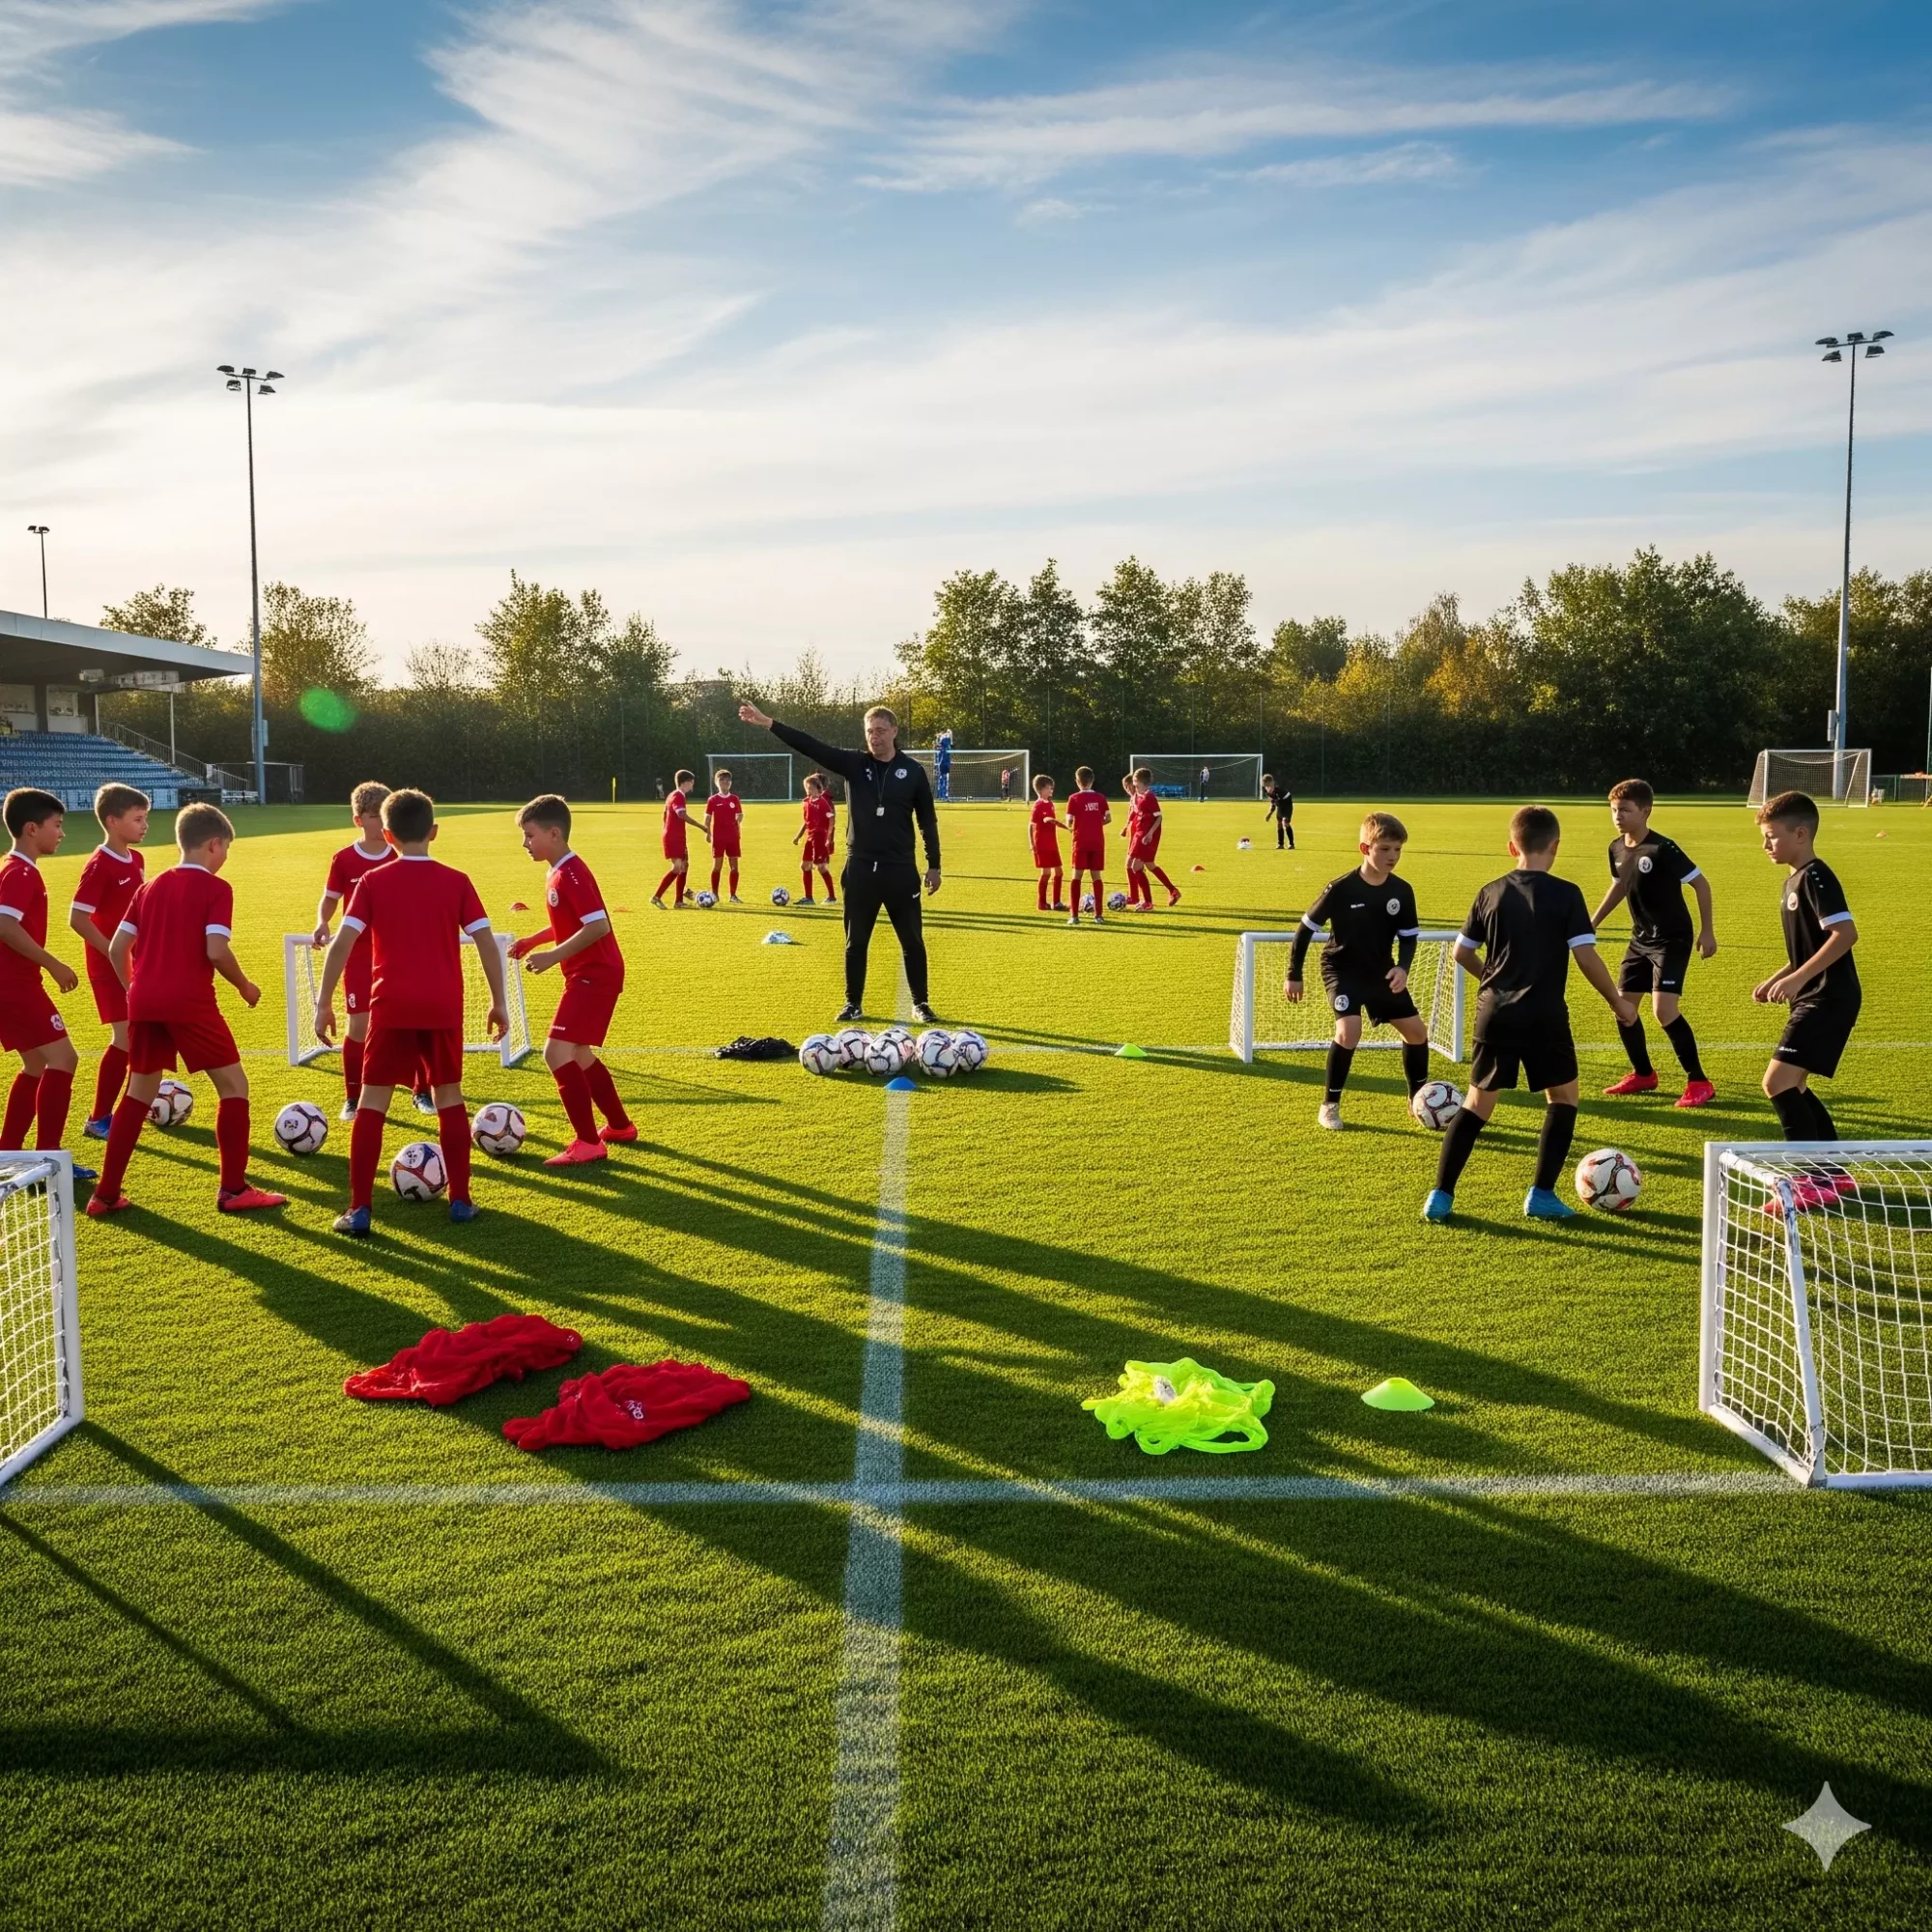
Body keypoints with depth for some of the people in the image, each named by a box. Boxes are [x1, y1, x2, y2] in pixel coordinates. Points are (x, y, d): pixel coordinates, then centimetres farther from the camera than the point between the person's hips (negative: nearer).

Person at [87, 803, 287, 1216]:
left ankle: (106, 1193, 18)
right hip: (190, 1003, -6)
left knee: (139, 1092, 17)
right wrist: (245, 986, 1)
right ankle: (233, 1190, 4)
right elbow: (216, 950, -15)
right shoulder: (216, 888, -4)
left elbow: (117, 947, 12)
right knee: (234, 1085, 5)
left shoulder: (151, 887, 15)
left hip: (144, 1002, 7)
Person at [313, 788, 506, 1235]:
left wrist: (323, 1003, -3)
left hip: (392, 1006, -1)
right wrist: (498, 1002, 6)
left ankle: (359, 1210, 1)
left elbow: (341, 944, -7)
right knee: (450, 1097, 14)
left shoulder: (372, 882, 0)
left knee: (372, 1102, 4)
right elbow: (487, 944, -2)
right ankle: (460, 1200, 17)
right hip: (444, 1006, 1)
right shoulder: (457, 882, 2)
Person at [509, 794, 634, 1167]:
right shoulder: (558, 873, 11)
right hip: (585, 974, 11)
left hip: (595, 975, -11)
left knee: (556, 1052, -16)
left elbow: (598, 925, -27)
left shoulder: (571, 874, -19)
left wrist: (552, 956, -26)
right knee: (578, 1053, 20)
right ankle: (620, 1125, 34)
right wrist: (535, 940, 13)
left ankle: (589, 1143, -11)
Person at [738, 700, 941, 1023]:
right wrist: (768, 724, -17)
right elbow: (812, 746, -7)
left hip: (900, 870, -1)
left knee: (913, 941, 6)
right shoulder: (854, 764, 1)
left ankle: (921, 1004, 19)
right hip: (860, 869, 1)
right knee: (855, 942, 9)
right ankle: (854, 1004, 20)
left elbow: (927, 821, 4)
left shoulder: (913, 771, -1)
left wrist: (934, 865, 3)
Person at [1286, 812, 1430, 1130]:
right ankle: (1330, 1105, -6)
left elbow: (1409, 936, 3)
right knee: (1349, 1031, -24)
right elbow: (1306, 928, -11)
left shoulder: (1402, 891, -10)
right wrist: (1294, 975, -7)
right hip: (1342, 970, -5)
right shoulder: (1340, 889, -22)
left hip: (1382, 972, 5)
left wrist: (1402, 967, -16)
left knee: (1416, 1031, 6)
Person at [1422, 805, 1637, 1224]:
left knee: (1476, 1103, 11)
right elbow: (1587, 957, -10)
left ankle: (1440, 1196, 6)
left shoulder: (1491, 893, 5)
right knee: (1563, 1097, 17)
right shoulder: (1566, 894, -6)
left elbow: (1462, 953, 11)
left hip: (1495, 1013, 3)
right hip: (1544, 1016, -3)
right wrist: (1618, 1002, 3)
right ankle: (1542, 1194, 11)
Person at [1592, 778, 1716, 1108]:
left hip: (1672, 939, -8)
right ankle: (1643, 1075, 28)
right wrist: (1593, 922, 19)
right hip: (1641, 938, 8)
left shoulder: (1663, 849, -21)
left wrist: (1706, 931, -14)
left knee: (1664, 1009, -18)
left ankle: (1699, 1083, -6)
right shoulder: (1616, 848, 0)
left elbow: (1700, 884, -14)